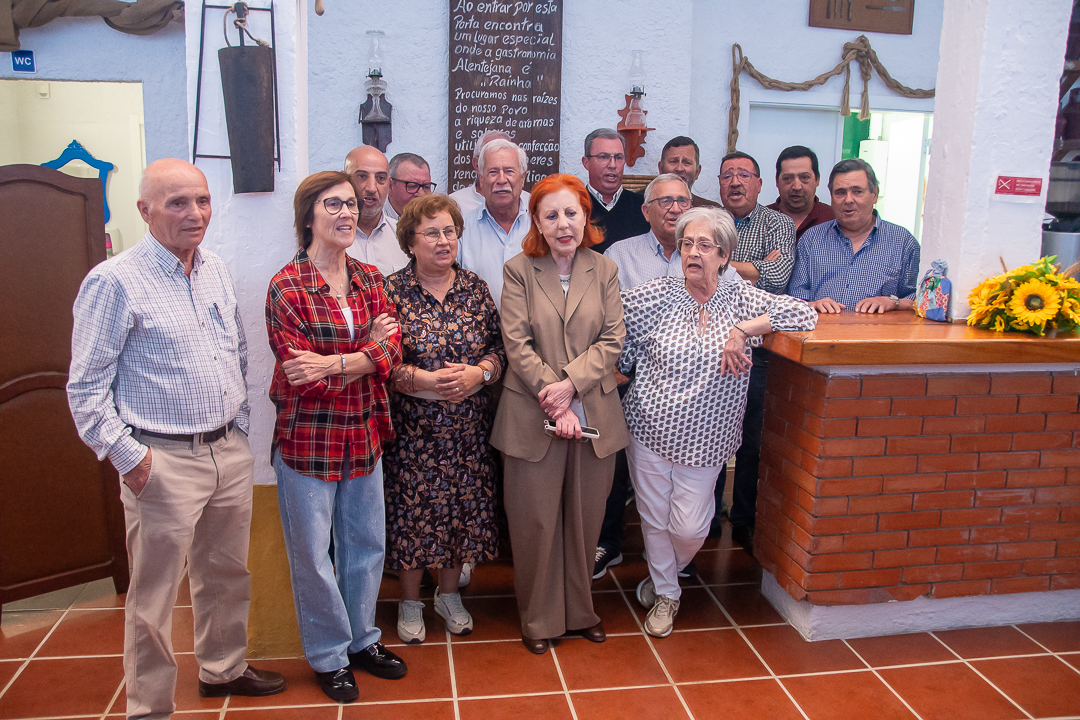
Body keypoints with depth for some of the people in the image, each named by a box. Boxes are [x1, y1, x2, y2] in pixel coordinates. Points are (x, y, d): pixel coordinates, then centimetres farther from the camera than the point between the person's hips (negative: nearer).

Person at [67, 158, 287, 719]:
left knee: (226, 574, 21)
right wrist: (128, 458, -13)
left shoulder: (218, 271, 8)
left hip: (231, 452, 7)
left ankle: (223, 669, 42)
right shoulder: (114, 282, -11)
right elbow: (86, 388, -10)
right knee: (154, 596, 6)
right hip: (164, 462, -6)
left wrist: (239, 425, 14)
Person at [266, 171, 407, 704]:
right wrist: (366, 351, -12)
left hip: (364, 434, 5)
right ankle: (329, 656, 30)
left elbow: (390, 352, -8)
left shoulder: (369, 280, 4)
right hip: (308, 439, -5)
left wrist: (334, 363, -23)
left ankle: (362, 639, 38)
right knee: (313, 555, 10)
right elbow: (302, 376, -16)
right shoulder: (287, 288, -12)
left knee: (366, 544, 17)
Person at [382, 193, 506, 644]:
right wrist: (425, 381, -22)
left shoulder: (476, 289, 5)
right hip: (412, 427, -3)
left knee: (464, 507, 11)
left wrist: (478, 373, -15)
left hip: (469, 428, 3)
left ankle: (449, 594, 33)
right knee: (413, 510, 6)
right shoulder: (391, 291, -5)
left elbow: (499, 350, 5)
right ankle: (410, 602, 28)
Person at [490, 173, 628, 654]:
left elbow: (612, 340, -1)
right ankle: (539, 618, 25)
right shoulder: (518, 271, -1)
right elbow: (517, 344, -8)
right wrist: (553, 400, -16)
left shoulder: (605, 271, 6)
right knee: (535, 522, 7)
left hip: (594, 415, 3)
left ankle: (580, 610, 33)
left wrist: (570, 384, -14)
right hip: (531, 418, -2)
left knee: (585, 520, 13)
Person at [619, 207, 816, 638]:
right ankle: (665, 593, 37)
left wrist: (743, 330, -19)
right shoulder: (657, 295, -4)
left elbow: (806, 315, -9)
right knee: (654, 519, 11)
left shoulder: (740, 298, -2)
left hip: (704, 439, 0)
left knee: (689, 529, 3)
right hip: (651, 430, 0)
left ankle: (663, 576, 39)